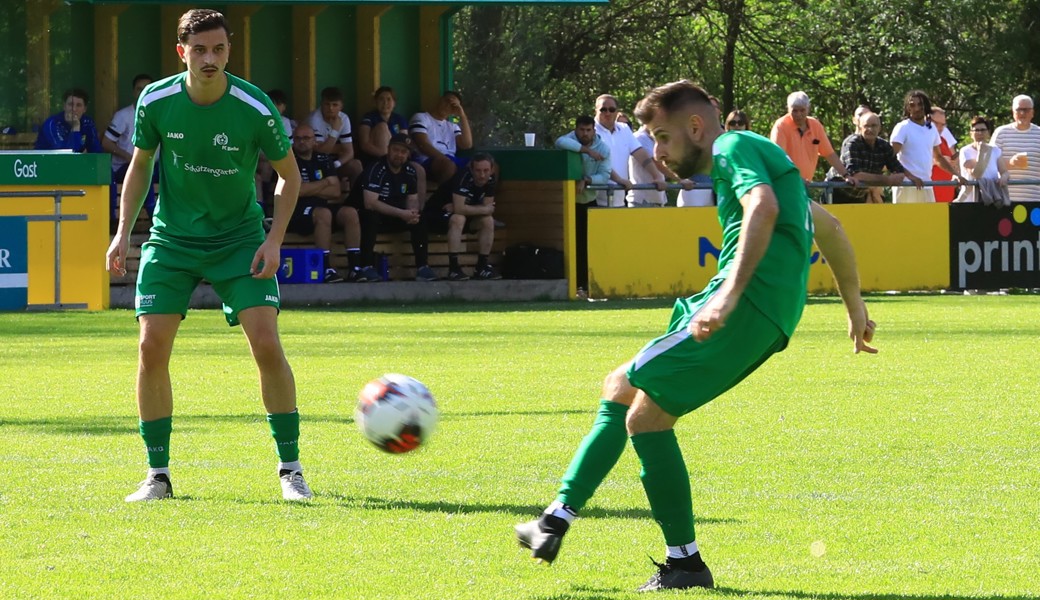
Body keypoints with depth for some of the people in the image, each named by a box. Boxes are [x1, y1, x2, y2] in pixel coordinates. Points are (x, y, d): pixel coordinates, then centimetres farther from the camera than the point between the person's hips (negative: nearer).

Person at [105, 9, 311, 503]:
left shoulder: (255, 108, -16)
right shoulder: (156, 101, -10)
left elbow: (289, 175, -2)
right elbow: (140, 164, 7)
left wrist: (275, 239, -12)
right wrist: (123, 231, -1)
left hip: (239, 239, -2)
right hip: (171, 239, 2)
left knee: (266, 345, -14)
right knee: (151, 347, -9)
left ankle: (290, 468, -2)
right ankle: (158, 475, 3)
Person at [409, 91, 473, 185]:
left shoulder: (452, 126, 29)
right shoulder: (421, 118, 10)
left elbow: (467, 145, 10)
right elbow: (423, 145, -7)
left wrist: (462, 116, 10)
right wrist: (444, 158, -21)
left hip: (450, 162, 6)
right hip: (427, 163, -6)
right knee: (448, 164, -41)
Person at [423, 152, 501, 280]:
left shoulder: (490, 181, -9)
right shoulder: (464, 178, -31)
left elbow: (488, 208, -10)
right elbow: (459, 209, -38)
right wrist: (484, 209, -23)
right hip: (436, 213, -7)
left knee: (488, 221, -12)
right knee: (458, 219, -35)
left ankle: (482, 266, -5)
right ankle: (453, 268, -35)